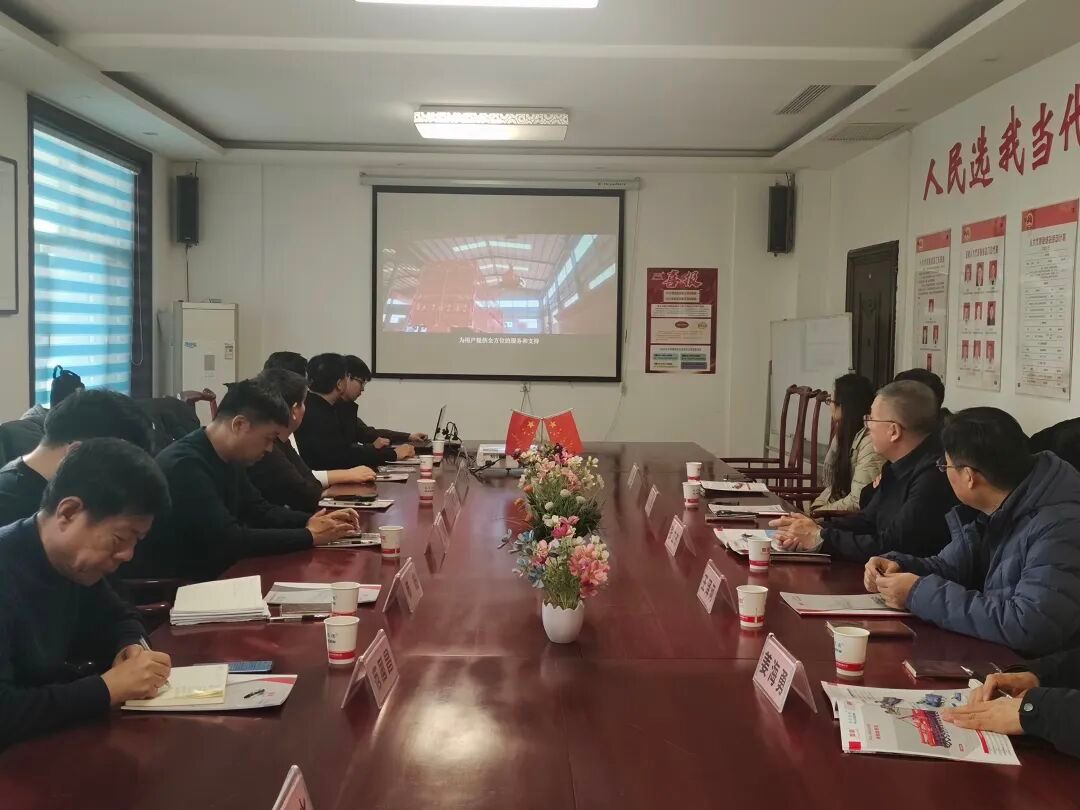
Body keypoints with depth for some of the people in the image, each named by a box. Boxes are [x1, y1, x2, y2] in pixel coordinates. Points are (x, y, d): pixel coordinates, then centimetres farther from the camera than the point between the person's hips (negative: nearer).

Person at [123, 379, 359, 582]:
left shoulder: (228, 458, 4)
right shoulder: (184, 465, -24)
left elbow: (259, 511, 15)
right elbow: (229, 541, -28)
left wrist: (311, 521, -2)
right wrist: (309, 536, -20)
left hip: (208, 575, 8)